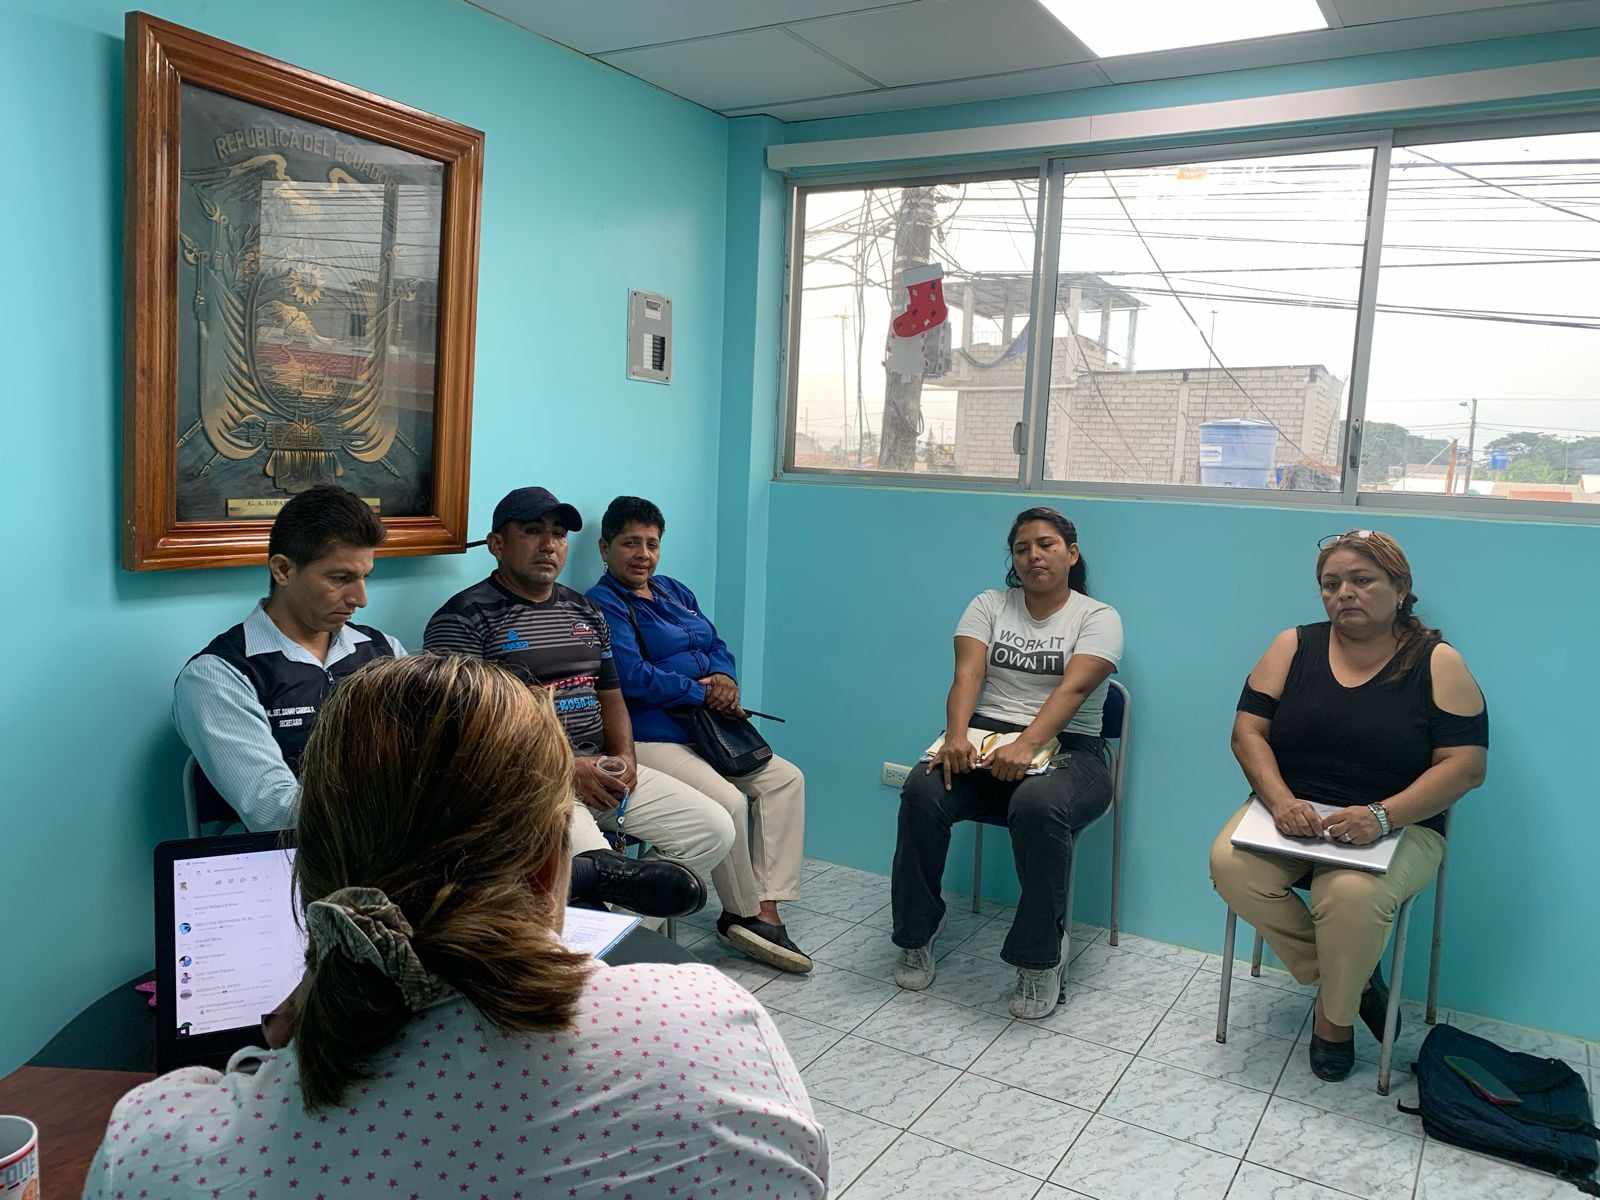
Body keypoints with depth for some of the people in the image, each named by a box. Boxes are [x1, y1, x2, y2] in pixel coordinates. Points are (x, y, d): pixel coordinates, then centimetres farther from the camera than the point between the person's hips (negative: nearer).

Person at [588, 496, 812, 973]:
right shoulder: (603, 604, -8)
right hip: (648, 737, -9)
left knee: (786, 779, -1)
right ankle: (742, 915, -4)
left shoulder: (674, 592, 19)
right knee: (728, 801, -27)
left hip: (704, 729, 9)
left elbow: (718, 646, 15)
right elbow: (632, 677, -20)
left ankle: (767, 908, -6)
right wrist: (703, 692, -13)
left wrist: (725, 678, -8)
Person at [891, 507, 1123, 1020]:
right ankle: (915, 934, -6)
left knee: (1038, 807, -38)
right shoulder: (989, 604, 12)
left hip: (1065, 749, -2)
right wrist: (956, 735, -24)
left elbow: (1072, 689, -15)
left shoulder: (1098, 617, 3)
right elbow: (967, 675, -4)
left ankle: (1039, 961, -19)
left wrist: (1027, 744, -32)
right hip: (985, 736, 3)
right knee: (923, 793, -28)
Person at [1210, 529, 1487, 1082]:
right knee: (1229, 865, -25)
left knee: (1351, 894, -34)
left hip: (1397, 826, -3)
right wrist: (1281, 801, -18)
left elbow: (1465, 765, -8)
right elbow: (1248, 731, 0)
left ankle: (1336, 1015, -1)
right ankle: (1342, 975, -2)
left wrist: (1381, 815, -23)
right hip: (1292, 813, 3)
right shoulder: (1294, 647, 4)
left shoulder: (1438, 664, -2)